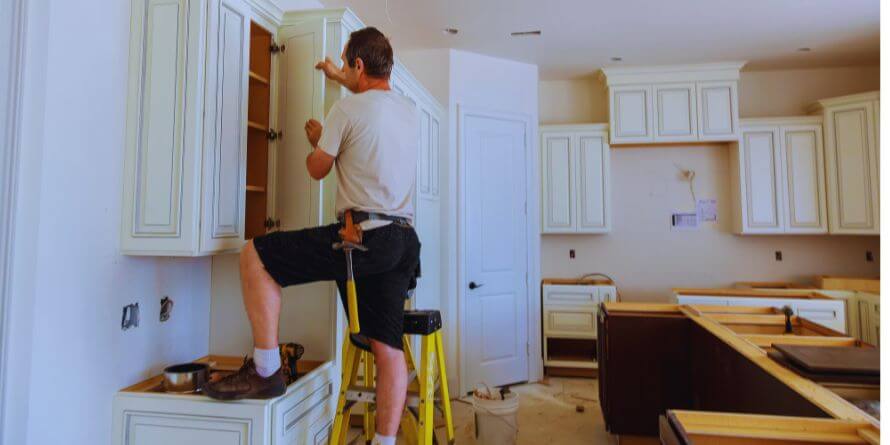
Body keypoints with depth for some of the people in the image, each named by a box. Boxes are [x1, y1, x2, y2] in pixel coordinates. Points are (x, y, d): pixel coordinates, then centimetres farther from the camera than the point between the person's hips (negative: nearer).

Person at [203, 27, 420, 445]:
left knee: (254, 254, 4)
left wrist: (316, 139, 28)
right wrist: (338, 77, 52)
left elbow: (317, 169, 7)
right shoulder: (409, 110, 18)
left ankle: (266, 370, 4)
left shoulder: (347, 109, -4)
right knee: (389, 347, 8)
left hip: (362, 235, -7)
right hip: (403, 242, 8)